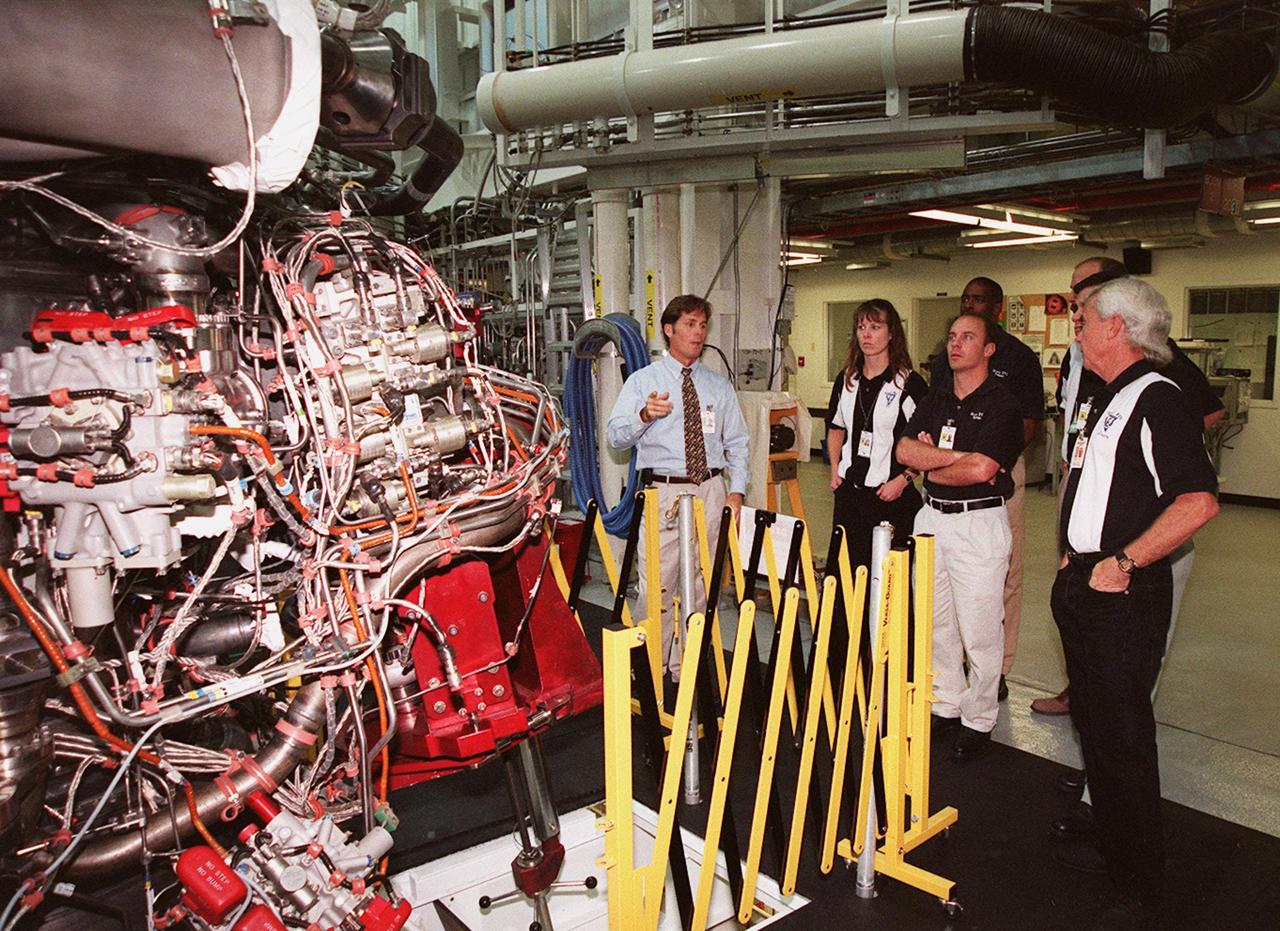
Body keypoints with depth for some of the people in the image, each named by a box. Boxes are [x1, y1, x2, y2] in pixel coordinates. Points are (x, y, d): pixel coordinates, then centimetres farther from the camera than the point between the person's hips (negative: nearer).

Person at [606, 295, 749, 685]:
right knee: (657, 585, -3)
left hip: (711, 490, 3)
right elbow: (615, 436, -5)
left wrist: (736, 490, 2)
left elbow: (737, 444, 13)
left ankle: (688, 667, 24)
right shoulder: (642, 380, 3)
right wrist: (644, 416, -24)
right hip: (664, 491, -3)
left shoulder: (719, 386, 12)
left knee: (700, 584, 10)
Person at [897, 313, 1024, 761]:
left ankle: (978, 720, 15)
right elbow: (905, 450, -2)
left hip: (979, 522, -6)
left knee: (979, 630, 1)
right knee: (936, 622, 14)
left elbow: (981, 469, -21)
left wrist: (931, 467, -5)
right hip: (932, 517, 7)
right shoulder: (934, 400, 11)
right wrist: (957, 457, -14)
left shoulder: (1002, 404, -9)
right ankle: (944, 705, 28)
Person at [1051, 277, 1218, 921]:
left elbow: (1199, 501, -26)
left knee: (1121, 734, 1)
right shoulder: (1108, 400, 15)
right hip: (1082, 586, 10)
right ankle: (1112, 846, 35)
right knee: (1092, 723, 18)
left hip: (1123, 594, -10)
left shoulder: (1158, 400, -16)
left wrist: (1123, 562, -22)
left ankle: (1142, 881, 18)